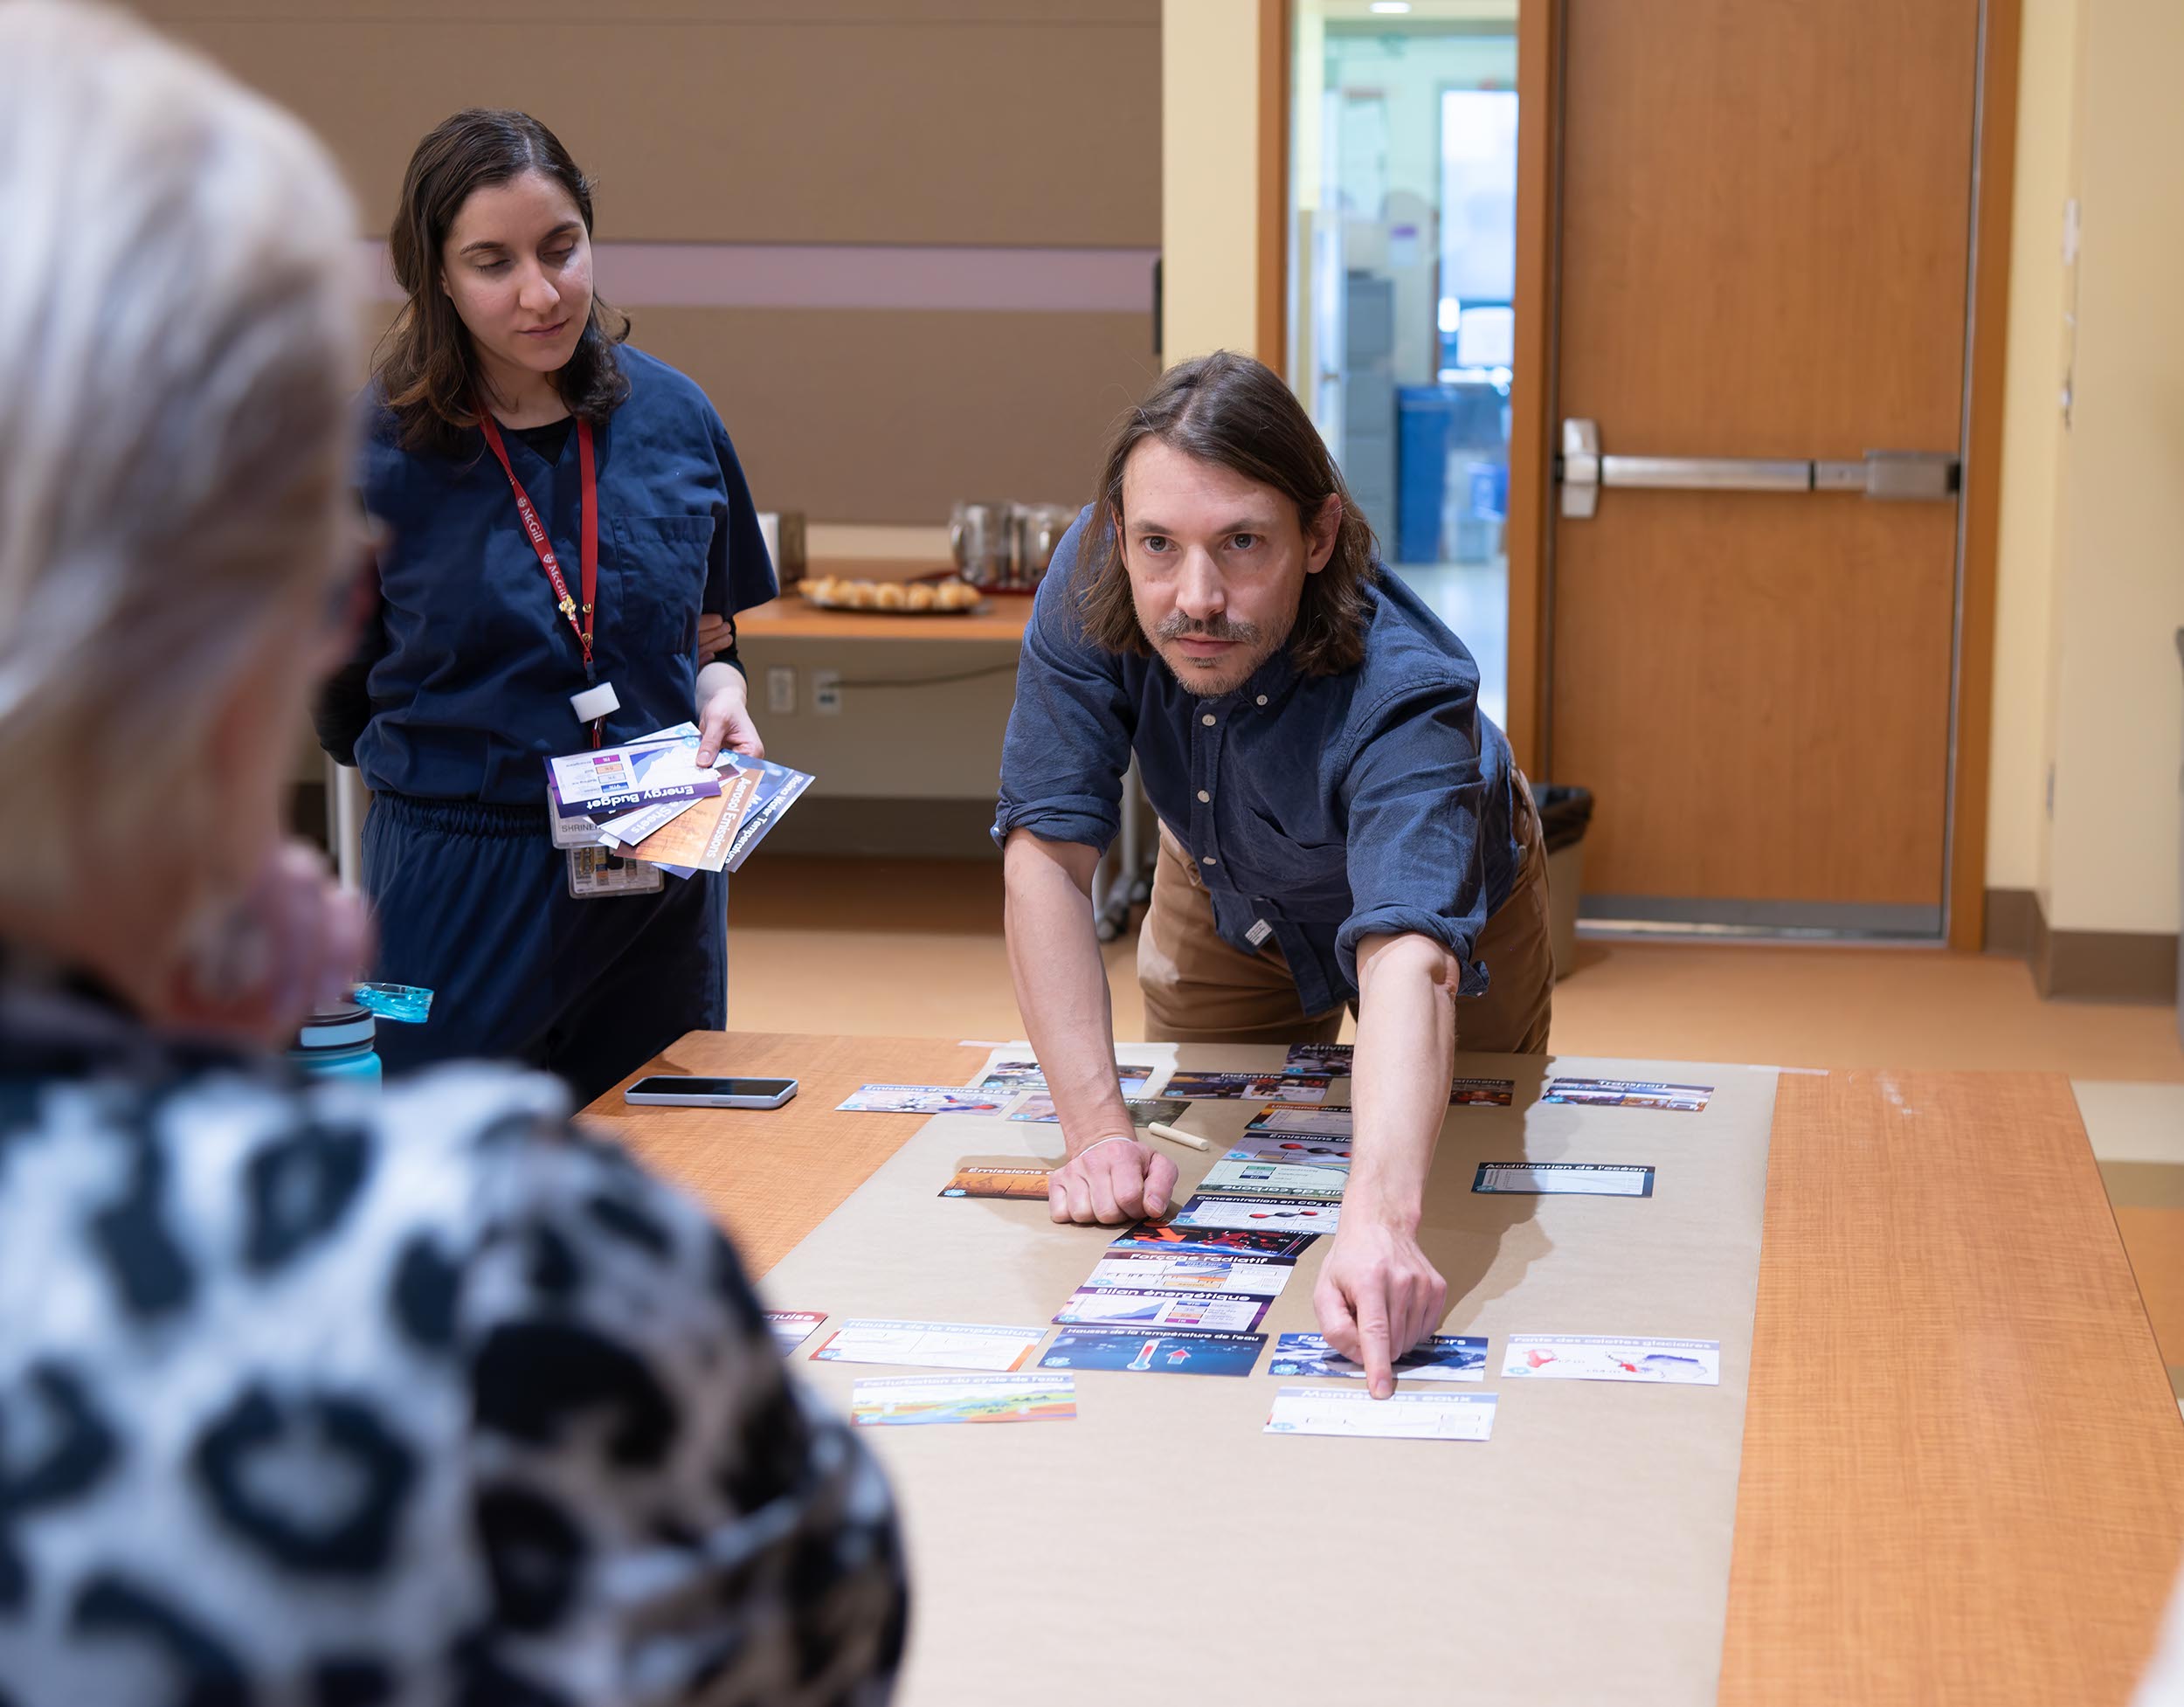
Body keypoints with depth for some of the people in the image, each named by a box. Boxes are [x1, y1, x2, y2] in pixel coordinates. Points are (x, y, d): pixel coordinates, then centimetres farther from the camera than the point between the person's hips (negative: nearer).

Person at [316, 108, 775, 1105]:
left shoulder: (673, 421, 1)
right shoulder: (372, 450, -8)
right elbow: (336, 712, -1)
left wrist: (721, 695, -5)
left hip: (661, 897, 3)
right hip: (460, 900, -3)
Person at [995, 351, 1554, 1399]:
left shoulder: (1405, 694, -48)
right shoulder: (1092, 585, -37)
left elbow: (1407, 961, -63)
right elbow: (1046, 853, -34)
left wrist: (1379, 1221, -80)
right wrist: (1098, 1133, -44)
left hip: (1449, 905, -2)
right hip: (1223, 896, 3)